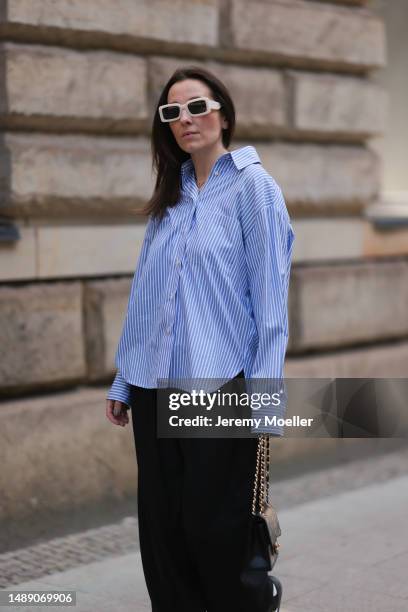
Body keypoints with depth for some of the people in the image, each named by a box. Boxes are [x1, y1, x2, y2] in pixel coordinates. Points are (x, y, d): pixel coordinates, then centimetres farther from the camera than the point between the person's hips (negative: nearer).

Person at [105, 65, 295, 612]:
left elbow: (270, 296, -9)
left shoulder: (252, 185, -4)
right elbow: (144, 293, 13)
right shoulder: (170, 194, 13)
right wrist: (123, 381, 11)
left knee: (214, 528, 1)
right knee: (161, 526, 9)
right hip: (156, 384, 6)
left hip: (220, 383, -5)